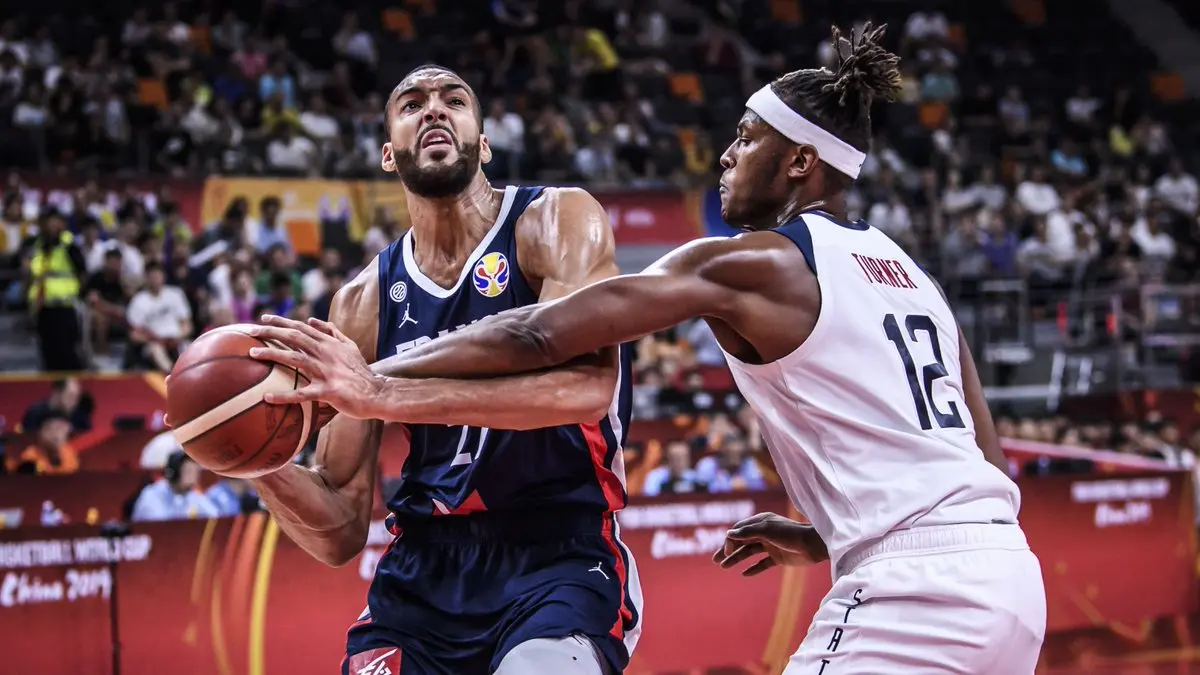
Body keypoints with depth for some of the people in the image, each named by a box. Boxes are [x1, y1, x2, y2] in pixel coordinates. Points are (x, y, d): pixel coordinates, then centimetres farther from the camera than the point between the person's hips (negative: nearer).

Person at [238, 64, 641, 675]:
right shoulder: (363, 301, 8)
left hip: (560, 556, -4)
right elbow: (341, 533, 7)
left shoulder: (556, 222, -3)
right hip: (423, 570, 5)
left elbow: (584, 383, -24)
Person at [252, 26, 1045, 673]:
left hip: (910, 586, -9)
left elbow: (542, 338, -8)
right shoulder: (912, 277, 20)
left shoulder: (749, 264, -3)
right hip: (1005, 572, 9)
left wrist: (380, 385, -4)